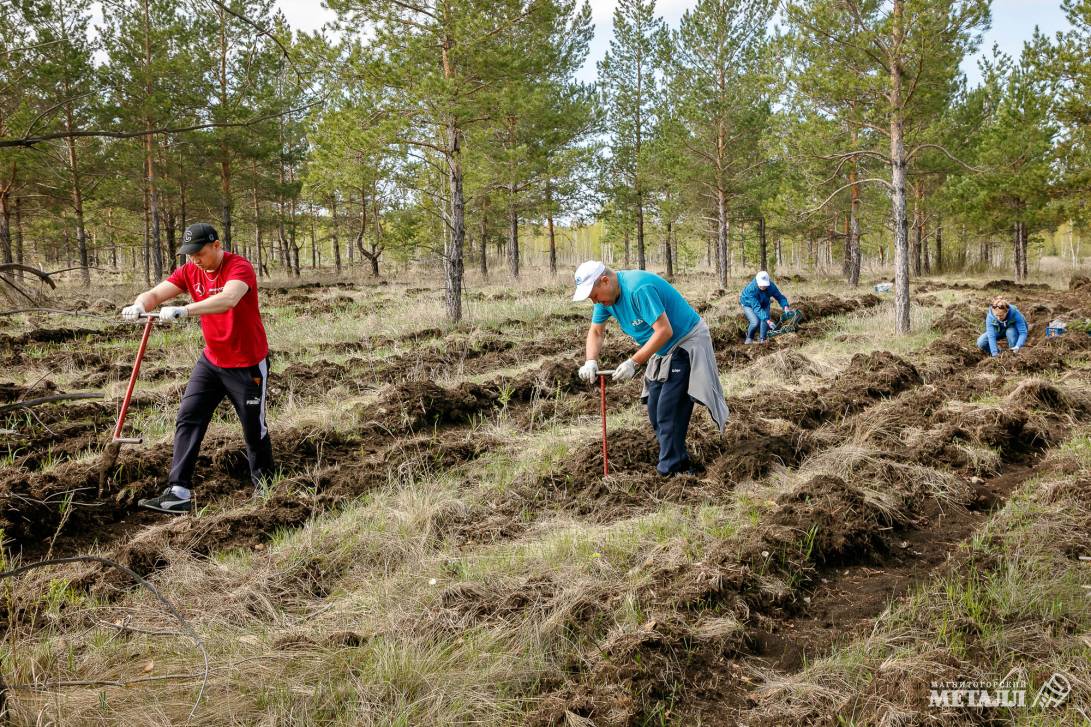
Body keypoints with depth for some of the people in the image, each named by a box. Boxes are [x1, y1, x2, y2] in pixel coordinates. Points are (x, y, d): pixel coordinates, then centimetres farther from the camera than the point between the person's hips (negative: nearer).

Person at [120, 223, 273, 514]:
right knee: (188, 419, -4)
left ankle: (264, 486, 27)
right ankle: (179, 493, -5)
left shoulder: (239, 267, -20)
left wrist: (184, 310, -50)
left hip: (248, 364, -6)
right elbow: (156, 293, -9)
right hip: (211, 360, 6)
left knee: (254, 428, 5)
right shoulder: (190, 272, -1)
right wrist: (140, 305, -33)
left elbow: (227, 299, -40)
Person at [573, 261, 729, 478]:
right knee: (655, 411, 12)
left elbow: (665, 331, -31)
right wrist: (591, 361, -13)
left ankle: (669, 471, -5)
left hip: (687, 344, -10)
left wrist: (633, 362, -31)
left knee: (669, 411, -14)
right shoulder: (606, 295, -3)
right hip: (663, 350, 10)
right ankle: (680, 461, 23)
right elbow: (596, 331, 6)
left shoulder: (639, 288, -31)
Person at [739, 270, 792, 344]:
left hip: (763, 304, 3)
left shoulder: (771, 286, -29)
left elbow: (780, 297, -17)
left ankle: (762, 340, -1)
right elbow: (757, 307, -43)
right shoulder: (751, 289, -40)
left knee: (764, 321, -21)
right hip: (748, 304, -3)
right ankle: (749, 338, 4)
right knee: (755, 322, -24)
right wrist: (768, 320, -50)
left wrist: (785, 306, -39)